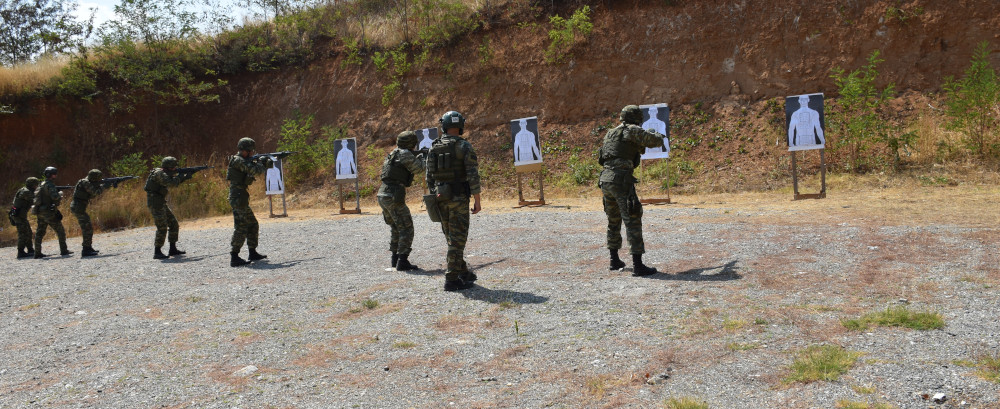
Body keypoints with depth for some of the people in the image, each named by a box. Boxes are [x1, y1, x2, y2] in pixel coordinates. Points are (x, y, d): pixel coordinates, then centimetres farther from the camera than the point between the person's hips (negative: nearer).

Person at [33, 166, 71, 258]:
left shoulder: (41, 184, 14)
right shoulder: (50, 185, -13)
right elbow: (55, 196, -27)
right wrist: (60, 194, -5)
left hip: (40, 212, 9)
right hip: (49, 212, -8)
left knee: (39, 233, 9)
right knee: (60, 231, 1)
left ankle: (37, 253, 10)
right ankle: (63, 250, 2)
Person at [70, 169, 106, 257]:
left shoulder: (88, 182, 14)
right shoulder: (85, 182, -14)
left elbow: (92, 195, 19)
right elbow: (96, 191, -22)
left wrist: (99, 186, 8)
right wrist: (104, 186, -6)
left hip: (77, 207, 10)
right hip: (78, 208, -10)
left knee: (88, 228, 17)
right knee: (88, 229, -8)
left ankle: (89, 248, 25)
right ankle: (86, 251, -8)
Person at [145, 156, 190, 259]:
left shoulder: (164, 173, 14)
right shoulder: (159, 173, -16)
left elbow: (174, 181, 23)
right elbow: (170, 183, -28)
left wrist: (184, 177, 9)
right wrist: (180, 177, -12)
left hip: (161, 203, 10)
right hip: (155, 203, -10)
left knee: (174, 225, 10)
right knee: (162, 228, -13)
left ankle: (173, 249, 16)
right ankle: (157, 252, -7)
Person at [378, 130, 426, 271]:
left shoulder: (394, 153, 18)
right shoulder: (404, 154, -10)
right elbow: (418, 168, -4)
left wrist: (418, 157, 29)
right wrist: (422, 157, 13)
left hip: (382, 195, 9)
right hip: (394, 197, -9)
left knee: (395, 227, 23)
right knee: (406, 229, -2)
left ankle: (395, 258, 27)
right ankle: (402, 261, -6)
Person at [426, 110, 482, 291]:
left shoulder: (433, 148, 8)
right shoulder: (464, 146, -8)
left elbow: (429, 177, 10)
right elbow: (473, 175, -14)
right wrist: (477, 201, -9)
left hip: (441, 198, 5)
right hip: (459, 199, -5)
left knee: (452, 238, 16)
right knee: (457, 239, -1)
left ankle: (463, 273, 25)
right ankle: (452, 280, -2)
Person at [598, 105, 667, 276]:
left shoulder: (611, 133, 21)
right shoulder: (632, 130, -2)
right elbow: (655, 141, -1)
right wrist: (659, 136, 23)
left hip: (605, 180, 8)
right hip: (621, 180, -8)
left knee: (613, 222, 20)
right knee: (632, 221, -7)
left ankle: (614, 260, 29)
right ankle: (637, 265, -11)